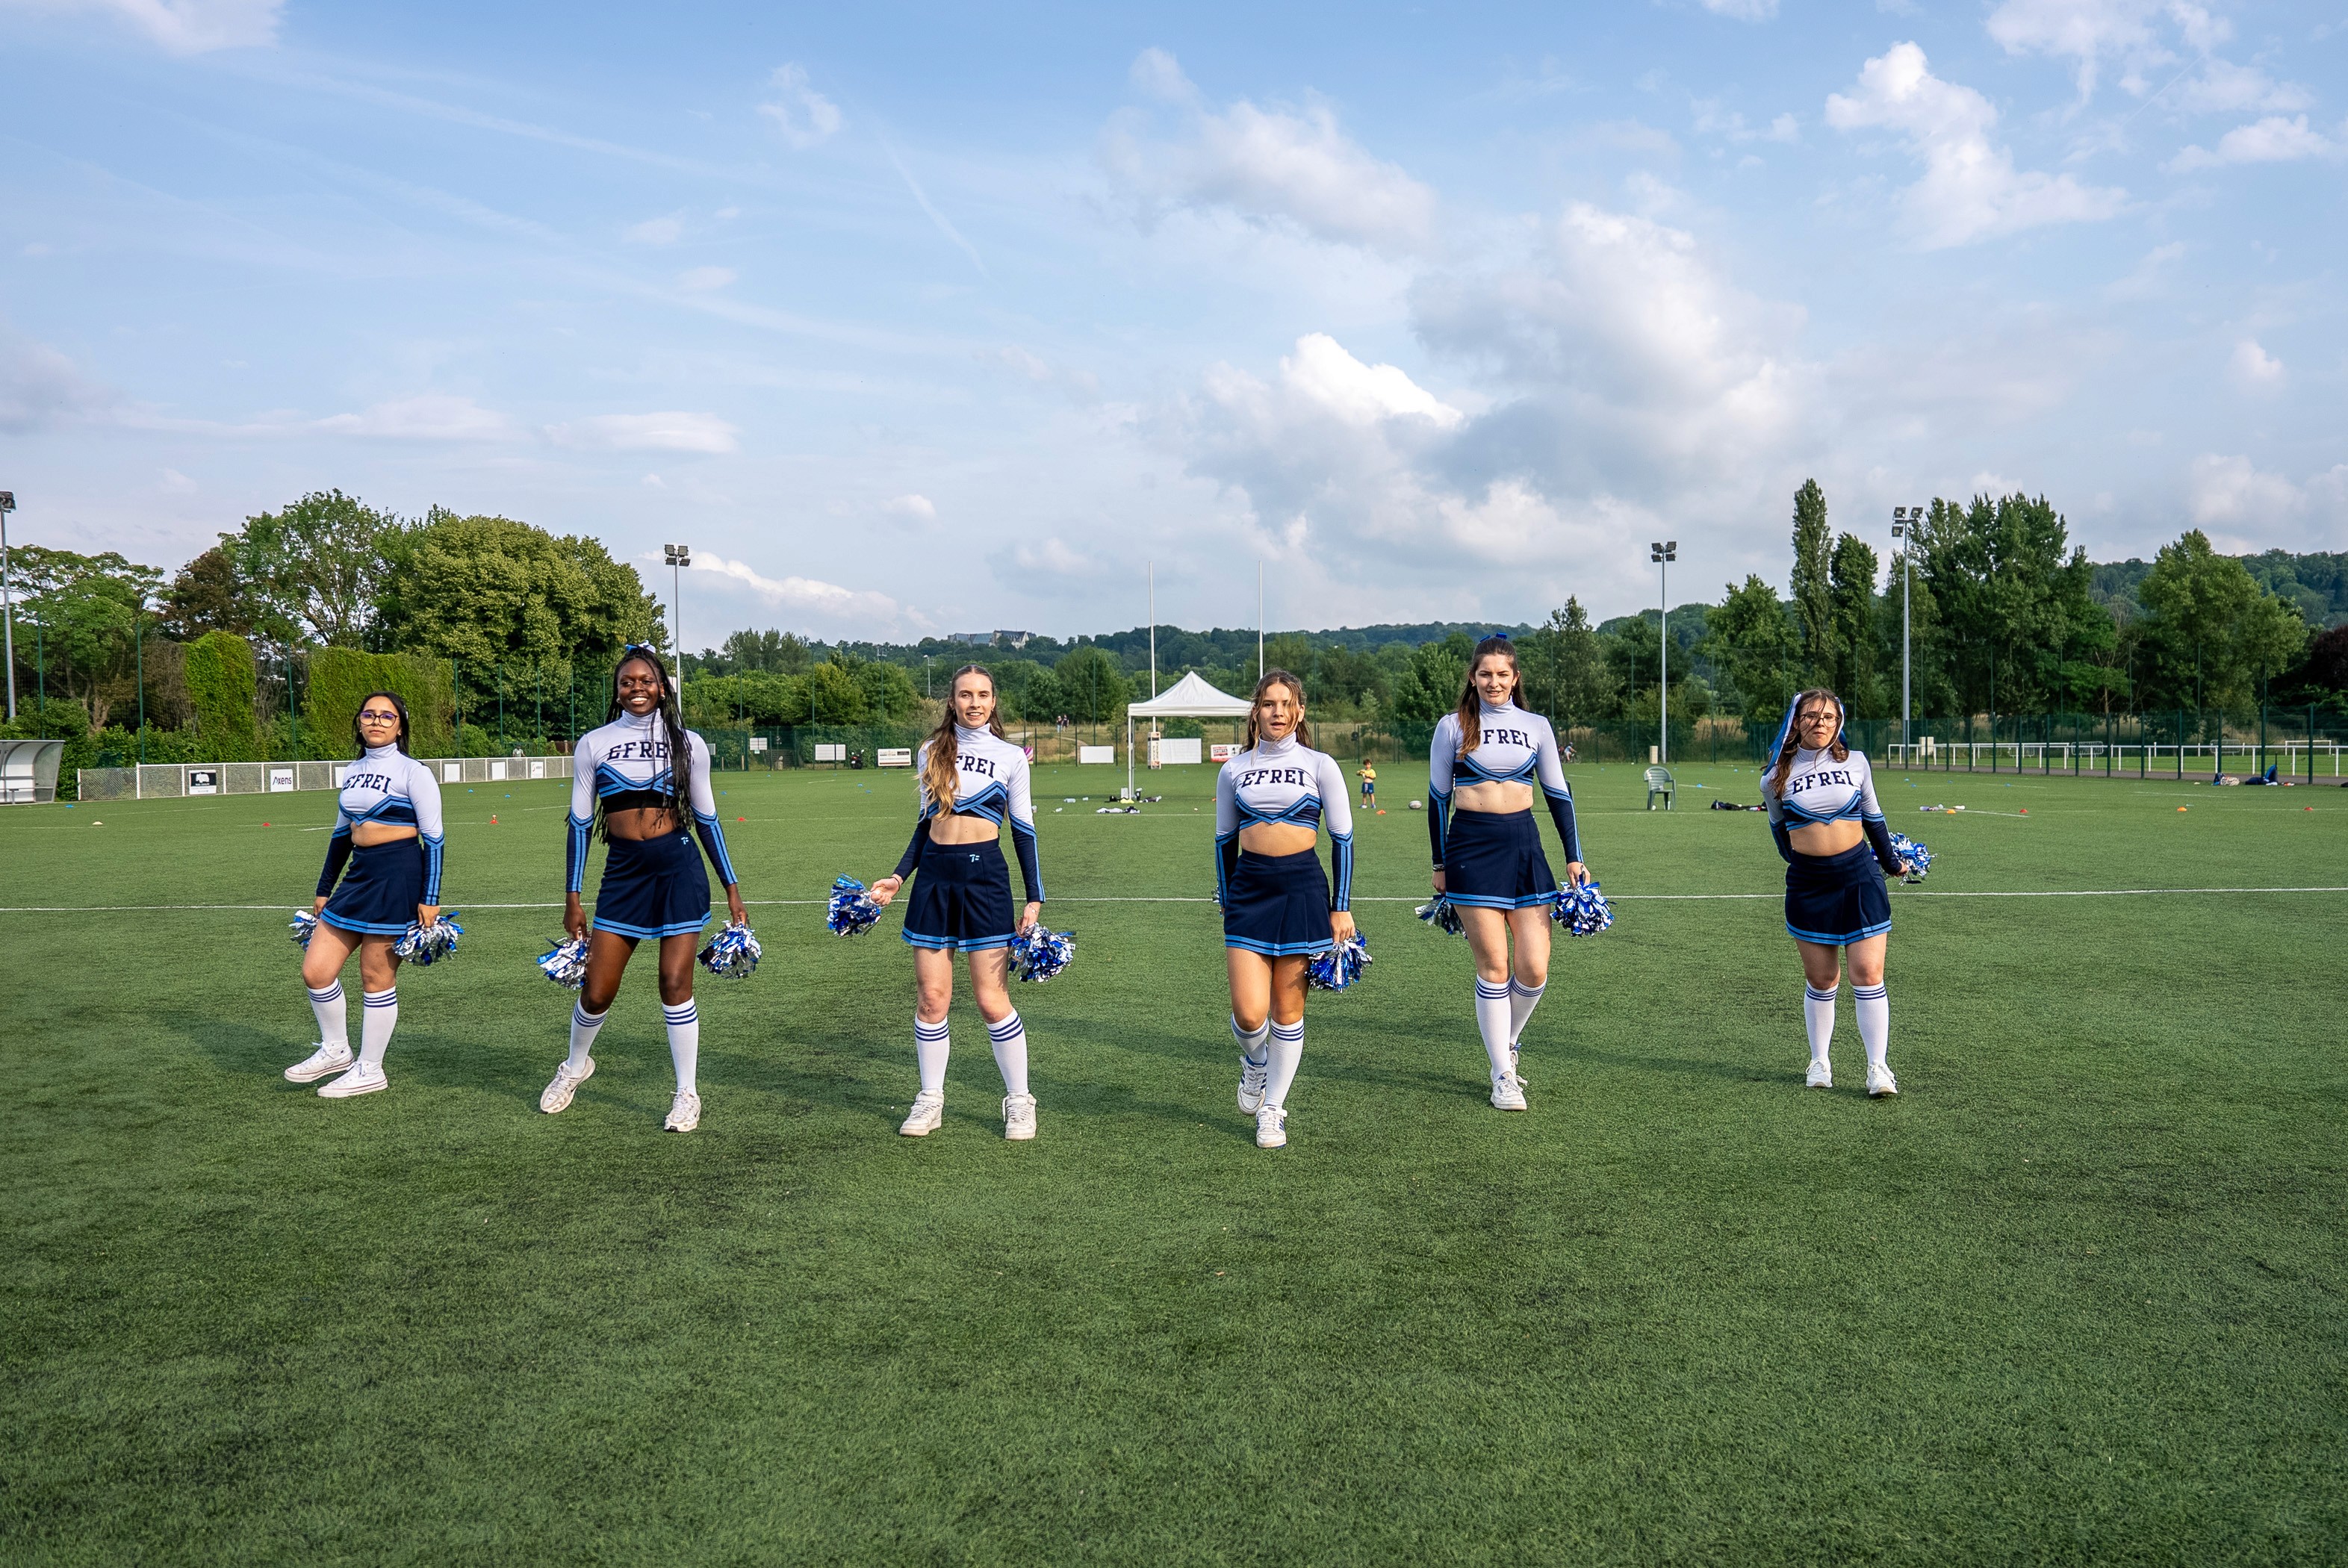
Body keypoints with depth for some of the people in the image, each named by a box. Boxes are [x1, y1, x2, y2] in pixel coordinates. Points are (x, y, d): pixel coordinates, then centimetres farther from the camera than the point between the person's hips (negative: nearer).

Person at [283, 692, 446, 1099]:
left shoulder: (413, 771, -6)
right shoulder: (352, 772, 14)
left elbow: (433, 838, -8)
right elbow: (341, 833, 22)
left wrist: (429, 899, -12)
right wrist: (323, 890, 21)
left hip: (398, 878, -7)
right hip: (359, 874, 7)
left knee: (377, 978, 0)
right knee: (315, 970, 5)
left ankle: (369, 1071, 13)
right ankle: (335, 1050, 25)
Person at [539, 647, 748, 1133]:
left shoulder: (687, 743, 5)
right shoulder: (592, 745, 5)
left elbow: (706, 818, 9)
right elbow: (580, 822, 7)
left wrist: (732, 889, 7)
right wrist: (572, 899, 5)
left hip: (678, 869, -1)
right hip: (622, 873, 1)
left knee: (675, 983, -3)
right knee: (597, 991, 3)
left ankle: (688, 1093, 12)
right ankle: (576, 1066, 34)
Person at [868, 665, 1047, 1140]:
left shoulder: (1010, 756, 4)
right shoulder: (932, 752, 11)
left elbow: (1023, 831, 4)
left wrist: (1034, 898, -1)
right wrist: (899, 877, 7)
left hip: (985, 875, -3)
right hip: (934, 877, 3)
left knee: (991, 999, -5)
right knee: (930, 996, 3)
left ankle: (1019, 1100, 10)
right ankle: (930, 1100, 17)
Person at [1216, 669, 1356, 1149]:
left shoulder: (1319, 765, 3)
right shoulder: (1233, 771, 8)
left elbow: (1342, 839, 4)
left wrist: (1341, 908, 0)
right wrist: (1227, 902, 14)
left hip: (1302, 888, -1)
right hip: (1248, 889, 1)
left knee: (1288, 1008, 3)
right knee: (1248, 1011, -8)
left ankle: (1272, 1110, 20)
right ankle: (1254, 1062, 27)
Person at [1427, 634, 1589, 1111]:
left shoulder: (1536, 726, 9)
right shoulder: (1453, 727, 4)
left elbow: (1558, 794, 12)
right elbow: (1438, 798, 7)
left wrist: (1574, 858, 8)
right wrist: (1440, 865, 6)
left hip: (1524, 846, 2)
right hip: (1471, 848, -2)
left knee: (1534, 970, -3)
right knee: (1493, 966, -3)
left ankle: (1504, 1042, 26)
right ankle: (1503, 1076, 9)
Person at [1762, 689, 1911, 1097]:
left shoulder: (1856, 762, 3)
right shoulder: (1777, 777, 0)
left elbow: (1873, 817, 17)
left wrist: (1891, 861, 25)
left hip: (1860, 878, 0)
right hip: (1807, 884, 0)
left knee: (1868, 975, -4)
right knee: (1820, 980, 7)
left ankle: (1878, 1067, 2)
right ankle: (1819, 1063, 22)